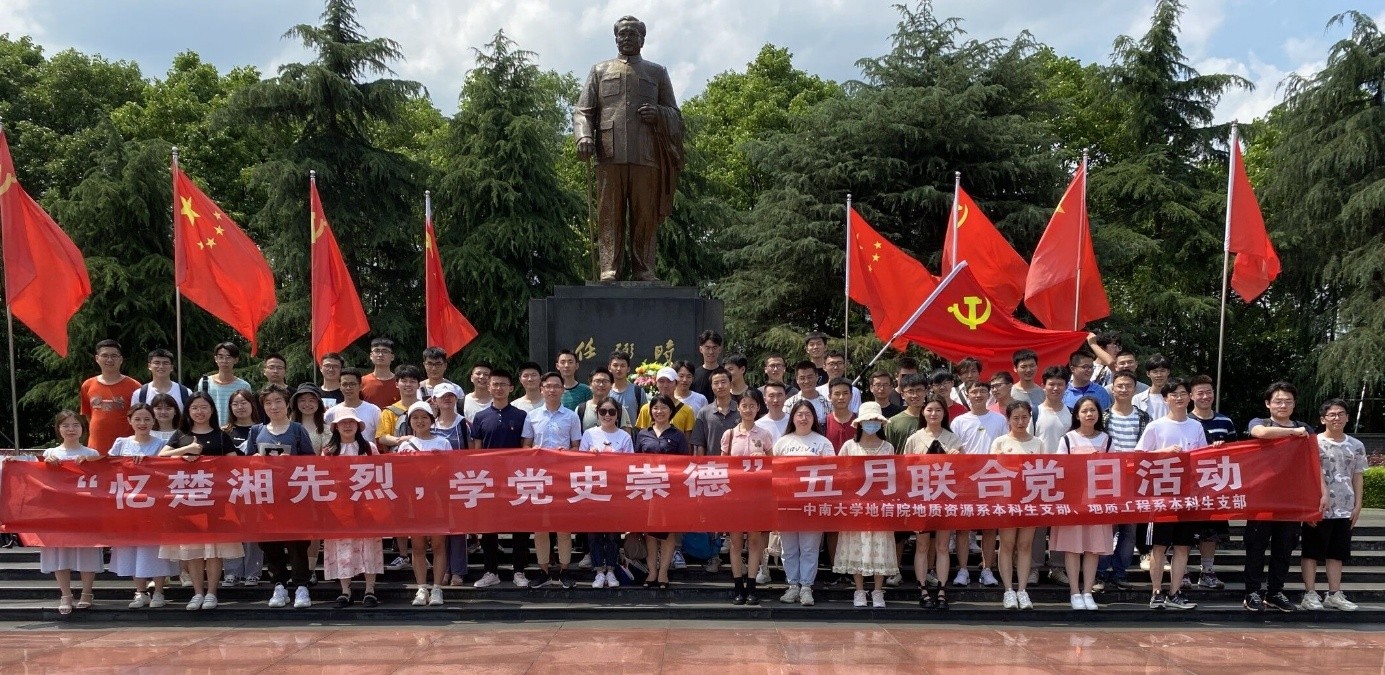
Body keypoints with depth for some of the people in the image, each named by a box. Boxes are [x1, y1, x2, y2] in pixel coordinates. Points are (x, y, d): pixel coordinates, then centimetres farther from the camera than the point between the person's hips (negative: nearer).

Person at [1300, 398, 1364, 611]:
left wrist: (1357, 505, 7)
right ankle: (1310, 594, 6)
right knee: (1312, 551, 1)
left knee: (1337, 553, 10)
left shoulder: (1356, 446, 7)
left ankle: (1334, 594, 18)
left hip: (1345, 509, 4)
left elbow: (1357, 477, 12)